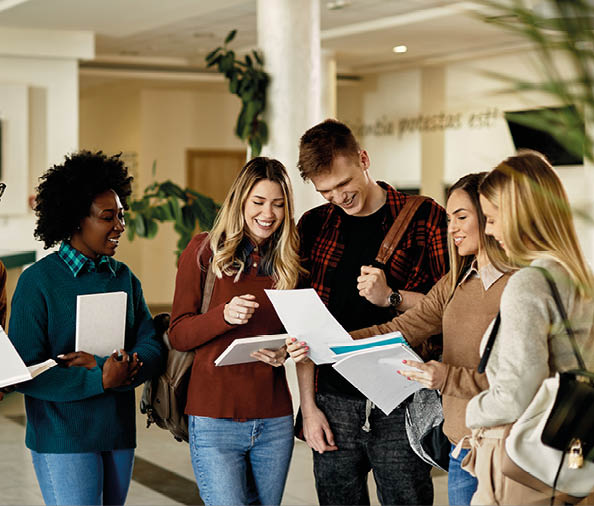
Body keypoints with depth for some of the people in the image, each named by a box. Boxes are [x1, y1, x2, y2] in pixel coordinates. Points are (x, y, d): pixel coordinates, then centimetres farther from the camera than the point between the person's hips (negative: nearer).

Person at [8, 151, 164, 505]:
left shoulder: (124, 278, 9)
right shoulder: (38, 282, -8)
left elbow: (153, 350, 1)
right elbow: (25, 372, -14)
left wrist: (101, 364, -17)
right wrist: (101, 380, -22)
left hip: (120, 434, 6)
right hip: (63, 440, -5)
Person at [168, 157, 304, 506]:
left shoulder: (289, 260, 10)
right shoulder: (205, 251, 0)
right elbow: (178, 334, -2)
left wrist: (286, 352, -5)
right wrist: (224, 315, -20)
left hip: (275, 421, 4)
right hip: (215, 418, -4)